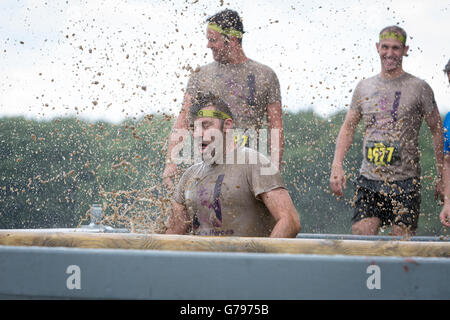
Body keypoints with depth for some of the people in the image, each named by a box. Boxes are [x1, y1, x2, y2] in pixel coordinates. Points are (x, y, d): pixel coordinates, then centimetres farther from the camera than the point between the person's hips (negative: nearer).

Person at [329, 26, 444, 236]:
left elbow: (437, 130, 5)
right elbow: (348, 128, 16)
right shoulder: (364, 88, 11)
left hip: (405, 181, -3)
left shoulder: (419, 88, 1)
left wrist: (442, 176, 2)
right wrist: (337, 166, 3)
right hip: (368, 181, 3)